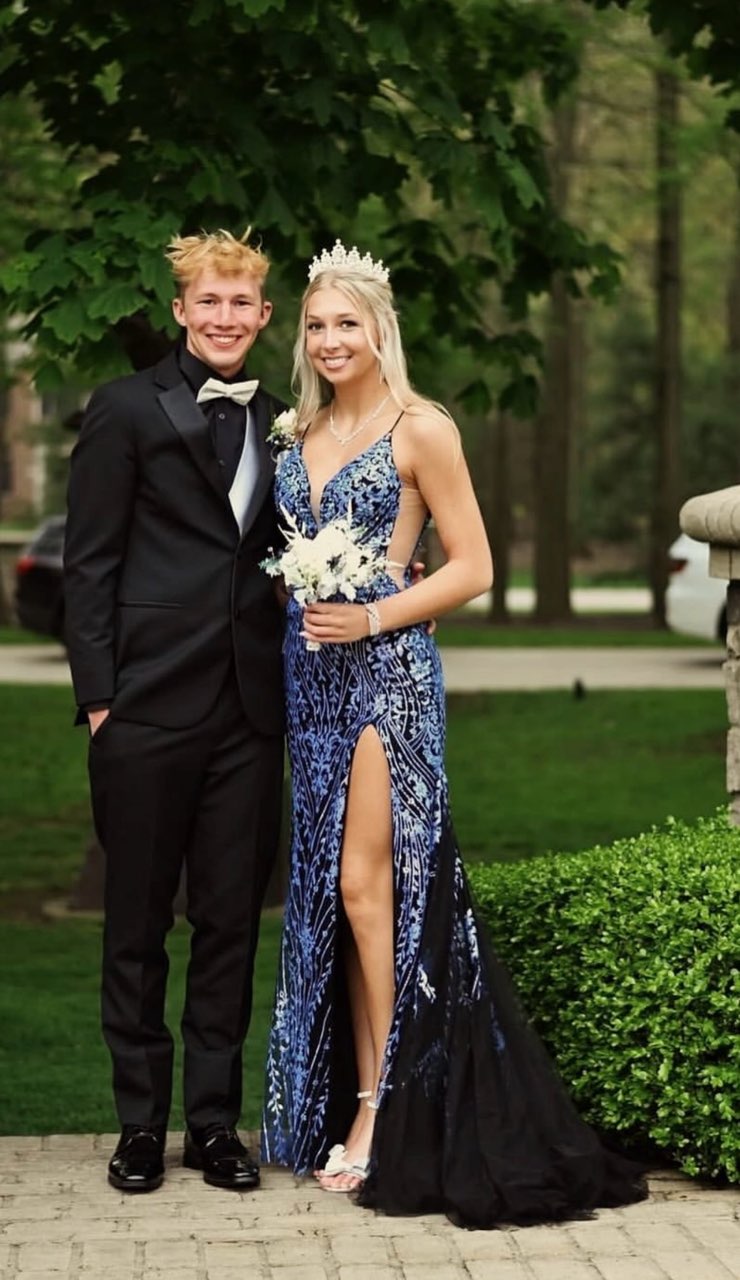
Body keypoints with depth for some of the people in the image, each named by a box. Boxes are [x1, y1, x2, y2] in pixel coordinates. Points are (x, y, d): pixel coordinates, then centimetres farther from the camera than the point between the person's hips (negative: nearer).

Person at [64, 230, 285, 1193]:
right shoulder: (128, 409, -1)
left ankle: (215, 1122, 15)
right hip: (149, 711, -4)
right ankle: (141, 1124, 13)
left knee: (231, 923, 7)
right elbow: (89, 564, -4)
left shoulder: (279, 422, 13)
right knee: (138, 925, 5)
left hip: (249, 714, 4)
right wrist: (98, 696, -10)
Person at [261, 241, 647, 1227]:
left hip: (386, 667, -6)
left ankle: (380, 1110, -3)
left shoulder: (421, 430, -5)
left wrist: (372, 617, -15)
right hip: (311, 673, 7)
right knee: (329, 887, 6)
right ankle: (354, 1101, 11)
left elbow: (472, 567, -6)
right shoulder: (300, 433, 13)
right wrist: (304, 612, 3)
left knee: (367, 883, -9)